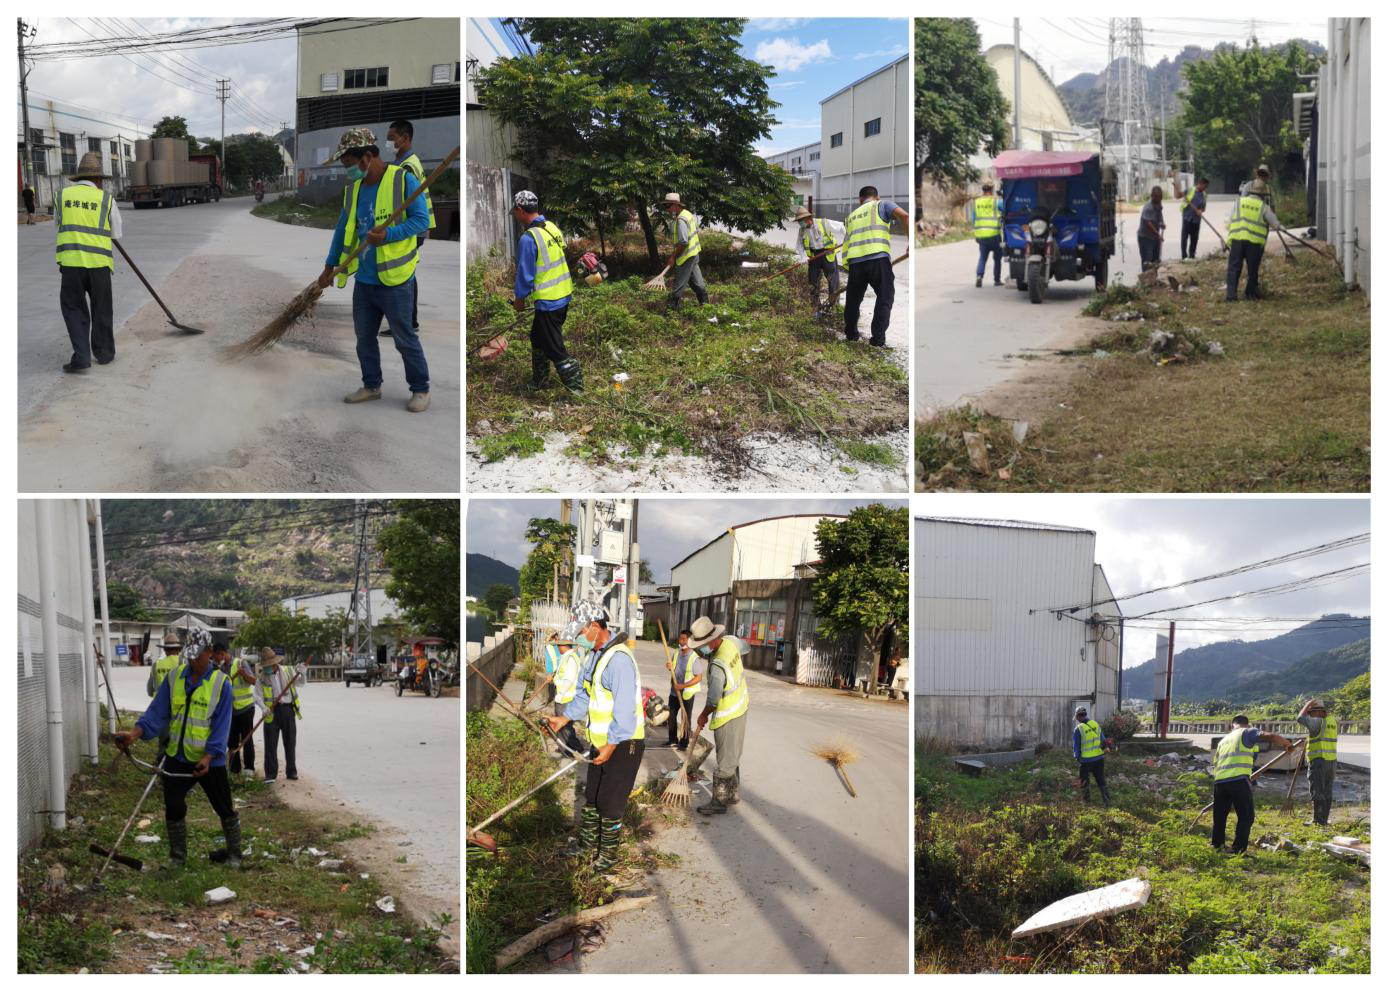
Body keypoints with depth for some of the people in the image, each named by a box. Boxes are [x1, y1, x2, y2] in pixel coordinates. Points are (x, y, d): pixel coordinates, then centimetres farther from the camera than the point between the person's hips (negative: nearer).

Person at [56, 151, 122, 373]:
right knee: (101, 310, 16)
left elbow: (57, 231, 15)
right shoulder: (106, 198, 2)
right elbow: (116, 233, 11)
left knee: (73, 308, 8)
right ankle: (104, 353, 26)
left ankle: (81, 356, -4)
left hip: (70, 262, 0)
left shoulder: (62, 195, 7)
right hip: (99, 262, 0)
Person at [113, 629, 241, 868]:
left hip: (210, 761, -3)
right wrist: (135, 734, -20)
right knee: (173, 809, 7)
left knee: (224, 808, 6)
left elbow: (221, 725, -13)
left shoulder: (221, 683, -11)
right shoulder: (174, 677, 0)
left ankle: (234, 854, 24)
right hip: (177, 757, 3)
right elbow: (158, 713, -3)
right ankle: (178, 856, 24)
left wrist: (208, 757, -22)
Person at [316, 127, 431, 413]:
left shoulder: (403, 180, -12)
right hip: (364, 279, 7)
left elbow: (421, 220, -14)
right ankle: (371, 386, 28)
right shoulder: (353, 187, 9)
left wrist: (388, 235, -28)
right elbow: (343, 228, 17)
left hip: (394, 279, -7)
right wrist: (330, 266, 19)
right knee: (364, 336, 14)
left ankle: (420, 389, 13)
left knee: (404, 337, 1)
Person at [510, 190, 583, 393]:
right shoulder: (552, 228, 5)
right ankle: (538, 383, 35)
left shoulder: (528, 239, -21)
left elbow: (525, 274, -17)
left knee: (555, 350, -2)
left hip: (548, 301, -9)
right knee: (538, 340, 24)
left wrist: (520, 299, 0)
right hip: (564, 295, 9)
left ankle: (577, 390, 0)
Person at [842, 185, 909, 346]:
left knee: (853, 298, 21)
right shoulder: (882, 205, 13)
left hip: (855, 261, 4)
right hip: (878, 258, -4)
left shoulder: (851, 216, 27)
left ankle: (850, 333, 31)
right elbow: (903, 215, -6)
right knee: (884, 298, 5)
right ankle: (878, 339, -3)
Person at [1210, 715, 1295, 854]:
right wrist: (1287, 743, 11)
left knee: (1220, 816, 20)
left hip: (1220, 781, 5)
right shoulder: (1247, 732, 10)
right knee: (1246, 817, 5)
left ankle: (1216, 845, 28)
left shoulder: (1223, 740, 28)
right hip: (1238, 780, -5)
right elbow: (1270, 737, -6)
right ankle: (1238, 850, 0)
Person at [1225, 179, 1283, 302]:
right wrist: (1280, 227, 34)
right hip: (1255, 241, -1)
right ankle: (1251, 292, 22)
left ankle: (1231, 294, -9)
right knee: (1252, 268, 13)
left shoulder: (1239, 202, 9)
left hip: (1237, 239, 1)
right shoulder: (1264, 207, 6)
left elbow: (1231, 218, 10)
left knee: (1234, 267, 1)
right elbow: (1275, 224, 12)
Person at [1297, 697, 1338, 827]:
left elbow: (1301, 719, -23)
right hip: (1331, 761, 8)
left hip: (1318, 761, -8)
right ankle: (1324, 819, 16)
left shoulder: (1318, 722, -14)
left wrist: (1308, 705, -9)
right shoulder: (1331, 720, 11)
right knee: (1326, 792, 12)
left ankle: (1318, 820, -9)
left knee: (1317, 792, -7)